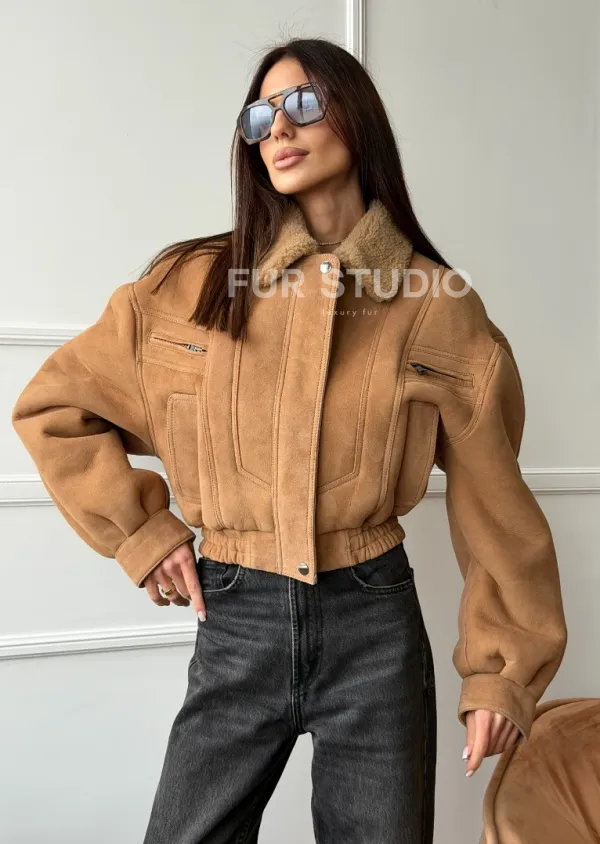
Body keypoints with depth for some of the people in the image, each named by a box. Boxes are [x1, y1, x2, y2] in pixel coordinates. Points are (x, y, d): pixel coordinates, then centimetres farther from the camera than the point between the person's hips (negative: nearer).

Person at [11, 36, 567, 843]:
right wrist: (140, 532, 0)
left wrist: (500, 672, 3)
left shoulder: (439, 306, -3)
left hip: (375, 627, 0)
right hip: (235, 624, 1)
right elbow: (52, 408, 7)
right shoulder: (186, 286, -2)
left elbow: (493, 501, 1)